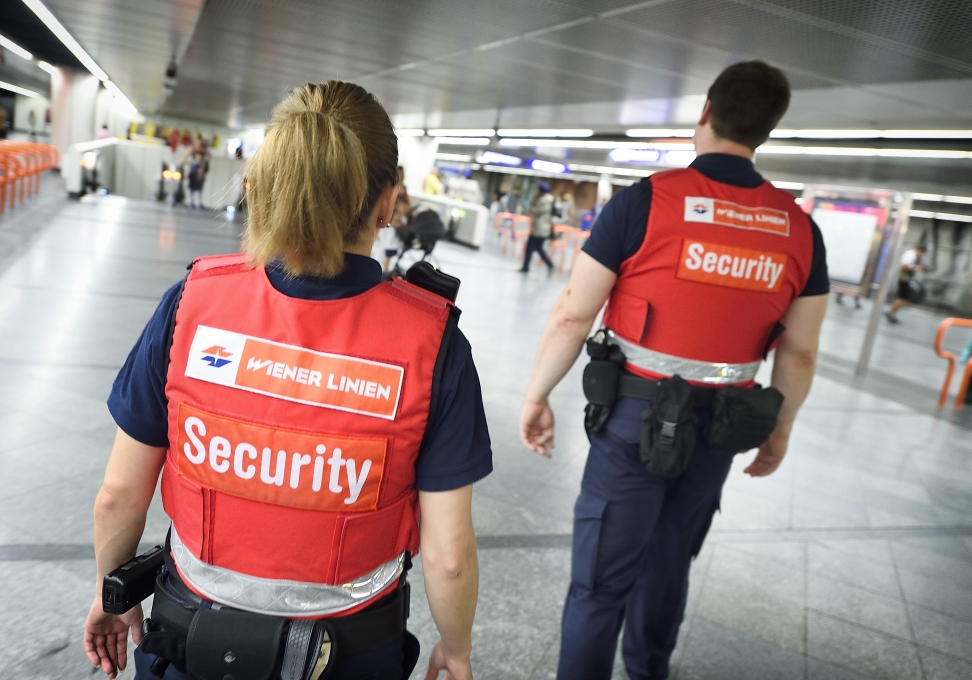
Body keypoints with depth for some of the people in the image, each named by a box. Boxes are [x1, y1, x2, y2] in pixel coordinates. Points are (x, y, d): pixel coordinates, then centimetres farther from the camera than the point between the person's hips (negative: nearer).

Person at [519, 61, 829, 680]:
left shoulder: (644, 202, -13)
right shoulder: (799, 228, -1)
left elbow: (574, 315, -12)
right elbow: (800, 352, 5)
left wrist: (537, 396, 0)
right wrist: (781, 427, 20)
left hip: (636, 416, -4)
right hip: (718, 428, 5)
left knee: (602, 578, 8)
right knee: (669, 561, 25)